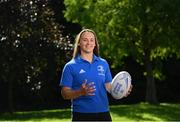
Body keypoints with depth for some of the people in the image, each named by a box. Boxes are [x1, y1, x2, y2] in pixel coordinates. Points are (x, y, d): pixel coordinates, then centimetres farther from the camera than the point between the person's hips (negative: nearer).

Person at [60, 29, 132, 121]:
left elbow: (108, 85, 15)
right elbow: (65, 93, -5)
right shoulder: (70, 66, -2)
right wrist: (81, 92, -24)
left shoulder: (103, 63, 11)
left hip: (103, 113, 3)